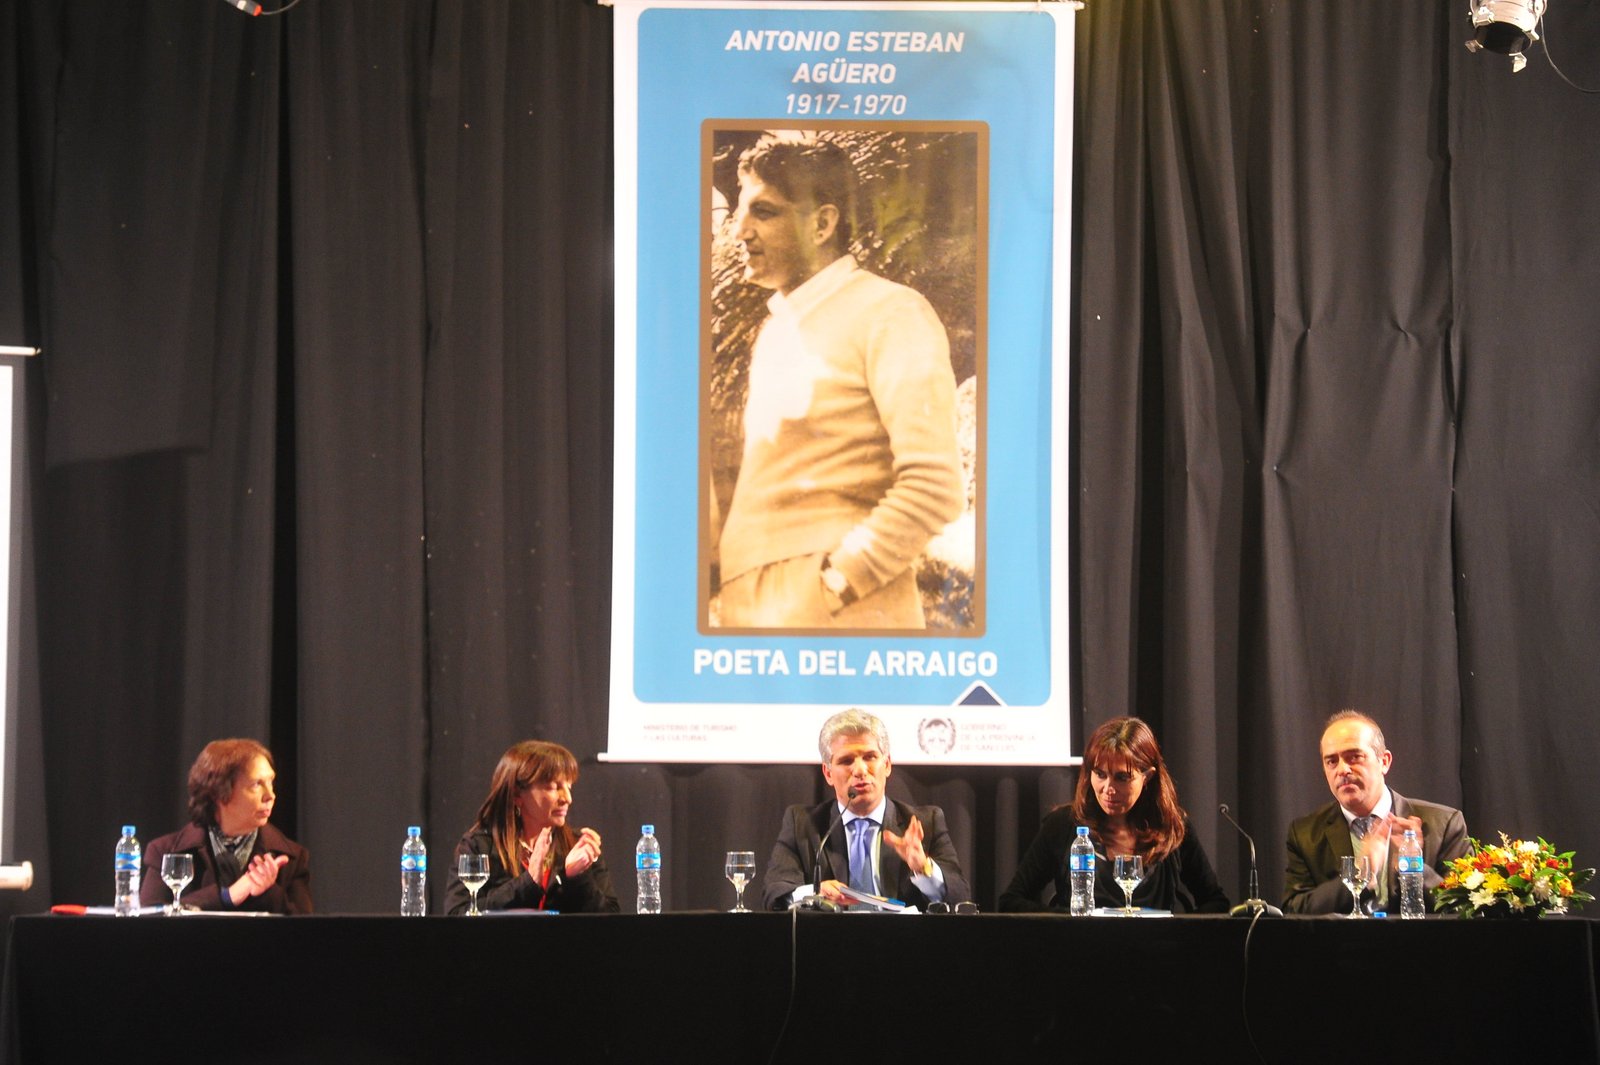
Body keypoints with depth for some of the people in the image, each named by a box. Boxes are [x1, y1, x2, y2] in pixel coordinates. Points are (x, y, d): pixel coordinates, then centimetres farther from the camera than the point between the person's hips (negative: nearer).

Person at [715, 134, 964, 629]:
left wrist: (830, 587, -15)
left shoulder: (888, 315, -4)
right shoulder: (776, 328, 21)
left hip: (834, 621, -7)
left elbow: (935, 488, -14)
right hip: (749, 614, 8)